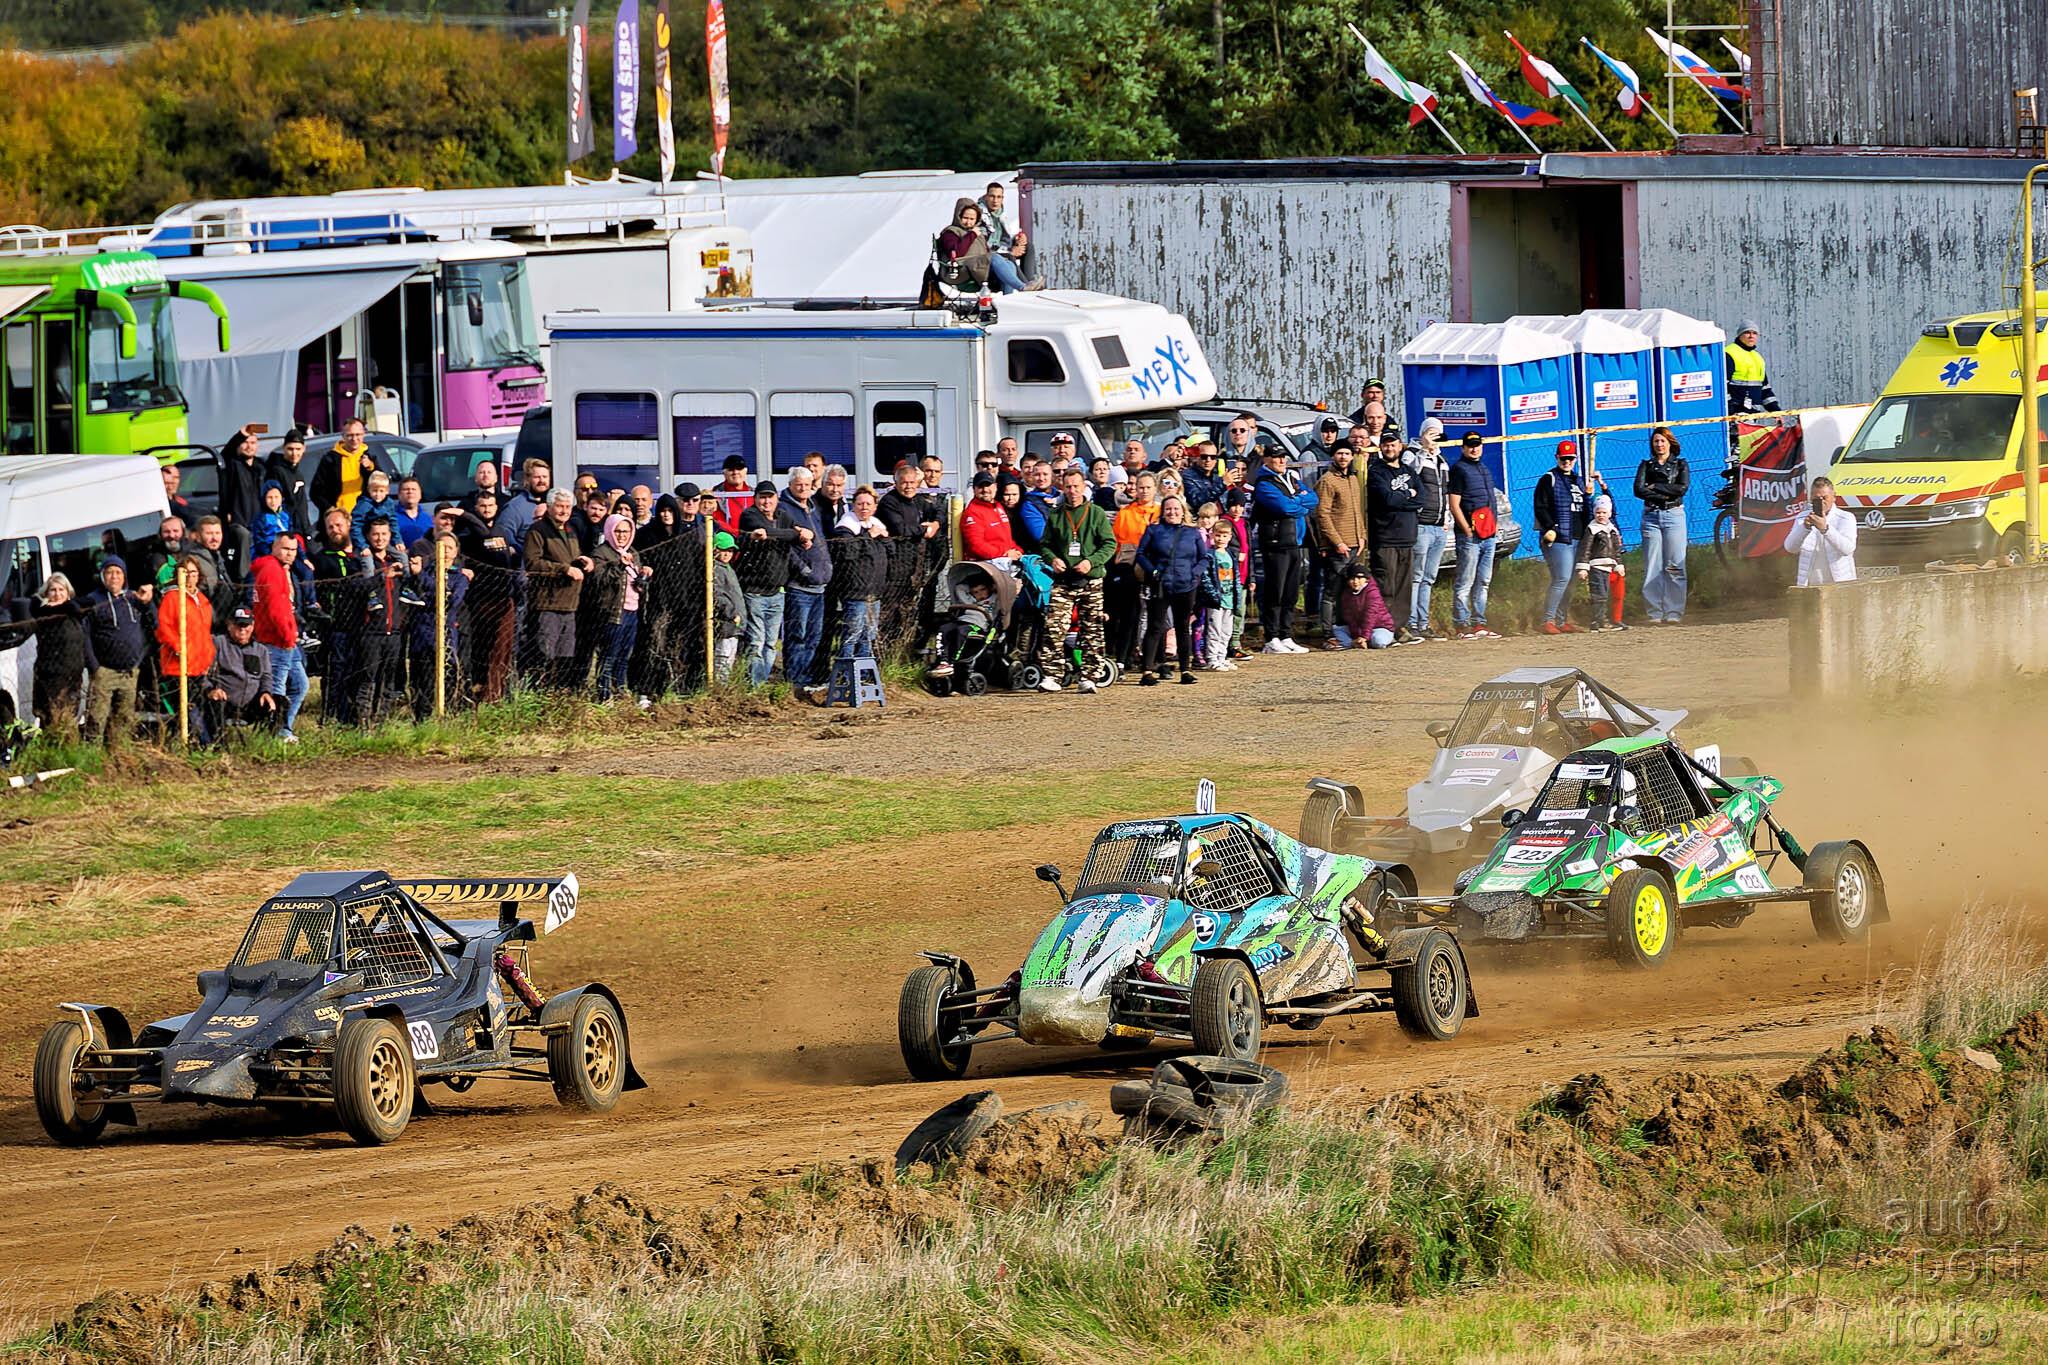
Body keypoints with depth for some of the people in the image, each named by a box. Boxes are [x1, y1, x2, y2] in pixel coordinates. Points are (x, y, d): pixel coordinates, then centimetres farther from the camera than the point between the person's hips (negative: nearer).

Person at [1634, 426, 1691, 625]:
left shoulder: (1680, 464, 12)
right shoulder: (1646, 466, 15)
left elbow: (1682, 488, -4)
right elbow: (1639, 490, 0)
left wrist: (1656, 487, -5)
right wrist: (1664, 495, -9)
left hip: (1674, 515, -1)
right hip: (1651, 517, 1)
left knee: (1675, 567, -7)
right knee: (1652, 567, -5)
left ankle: (1674, 612, -6)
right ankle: (1655, 613, -4)